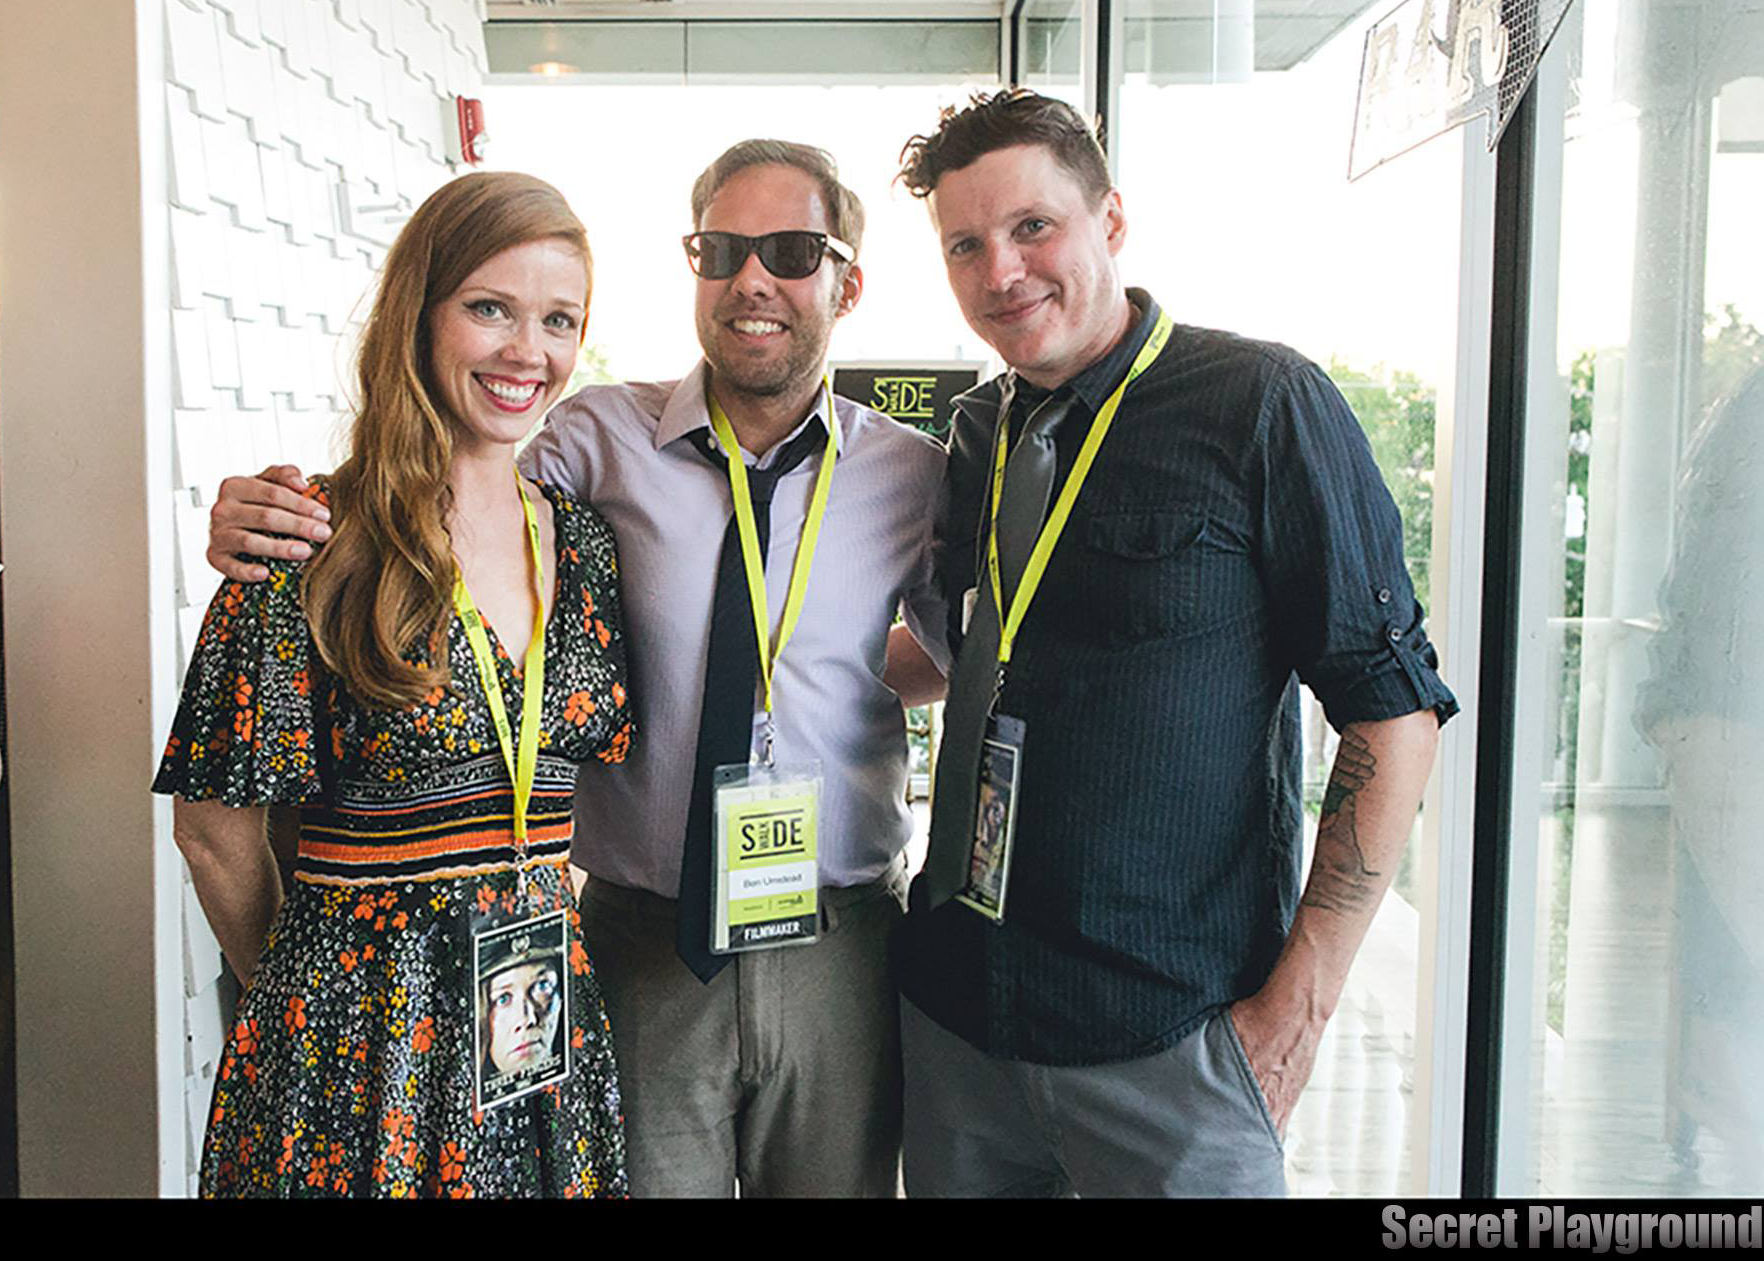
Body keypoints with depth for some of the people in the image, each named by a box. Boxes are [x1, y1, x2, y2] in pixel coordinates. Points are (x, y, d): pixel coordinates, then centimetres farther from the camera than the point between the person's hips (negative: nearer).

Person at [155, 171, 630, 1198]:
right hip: (366, 1035, -4)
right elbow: (217, 824, -6)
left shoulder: (587, 542, 3)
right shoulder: (318, 547, -12)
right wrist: (305, 990, 6)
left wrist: (536, 928, 6)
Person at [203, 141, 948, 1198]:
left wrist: (852, 683, -2)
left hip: (839, 958, 2)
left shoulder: (914, 473, -2)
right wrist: (269, 521, -21)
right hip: (647, 943, -1)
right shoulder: (602, 437, -6)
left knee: (838, 1183, 18)